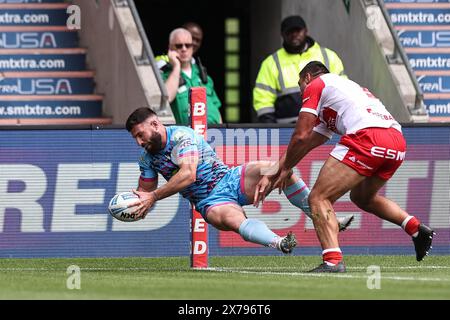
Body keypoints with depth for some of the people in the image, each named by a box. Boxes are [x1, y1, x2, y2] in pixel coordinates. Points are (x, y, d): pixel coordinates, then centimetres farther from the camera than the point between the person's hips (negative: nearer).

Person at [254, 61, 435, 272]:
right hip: (398, 143, 8)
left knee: (319, 199, -3)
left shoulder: (315, 85, 14)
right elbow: (307, 143, 38)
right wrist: (271, 175, 37)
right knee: (362, 197, 32)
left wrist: (285, 169, 22)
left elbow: (301, 137, 5)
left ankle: (333, 261, -21)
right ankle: (415, 227, 17)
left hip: (367, 138, -8)